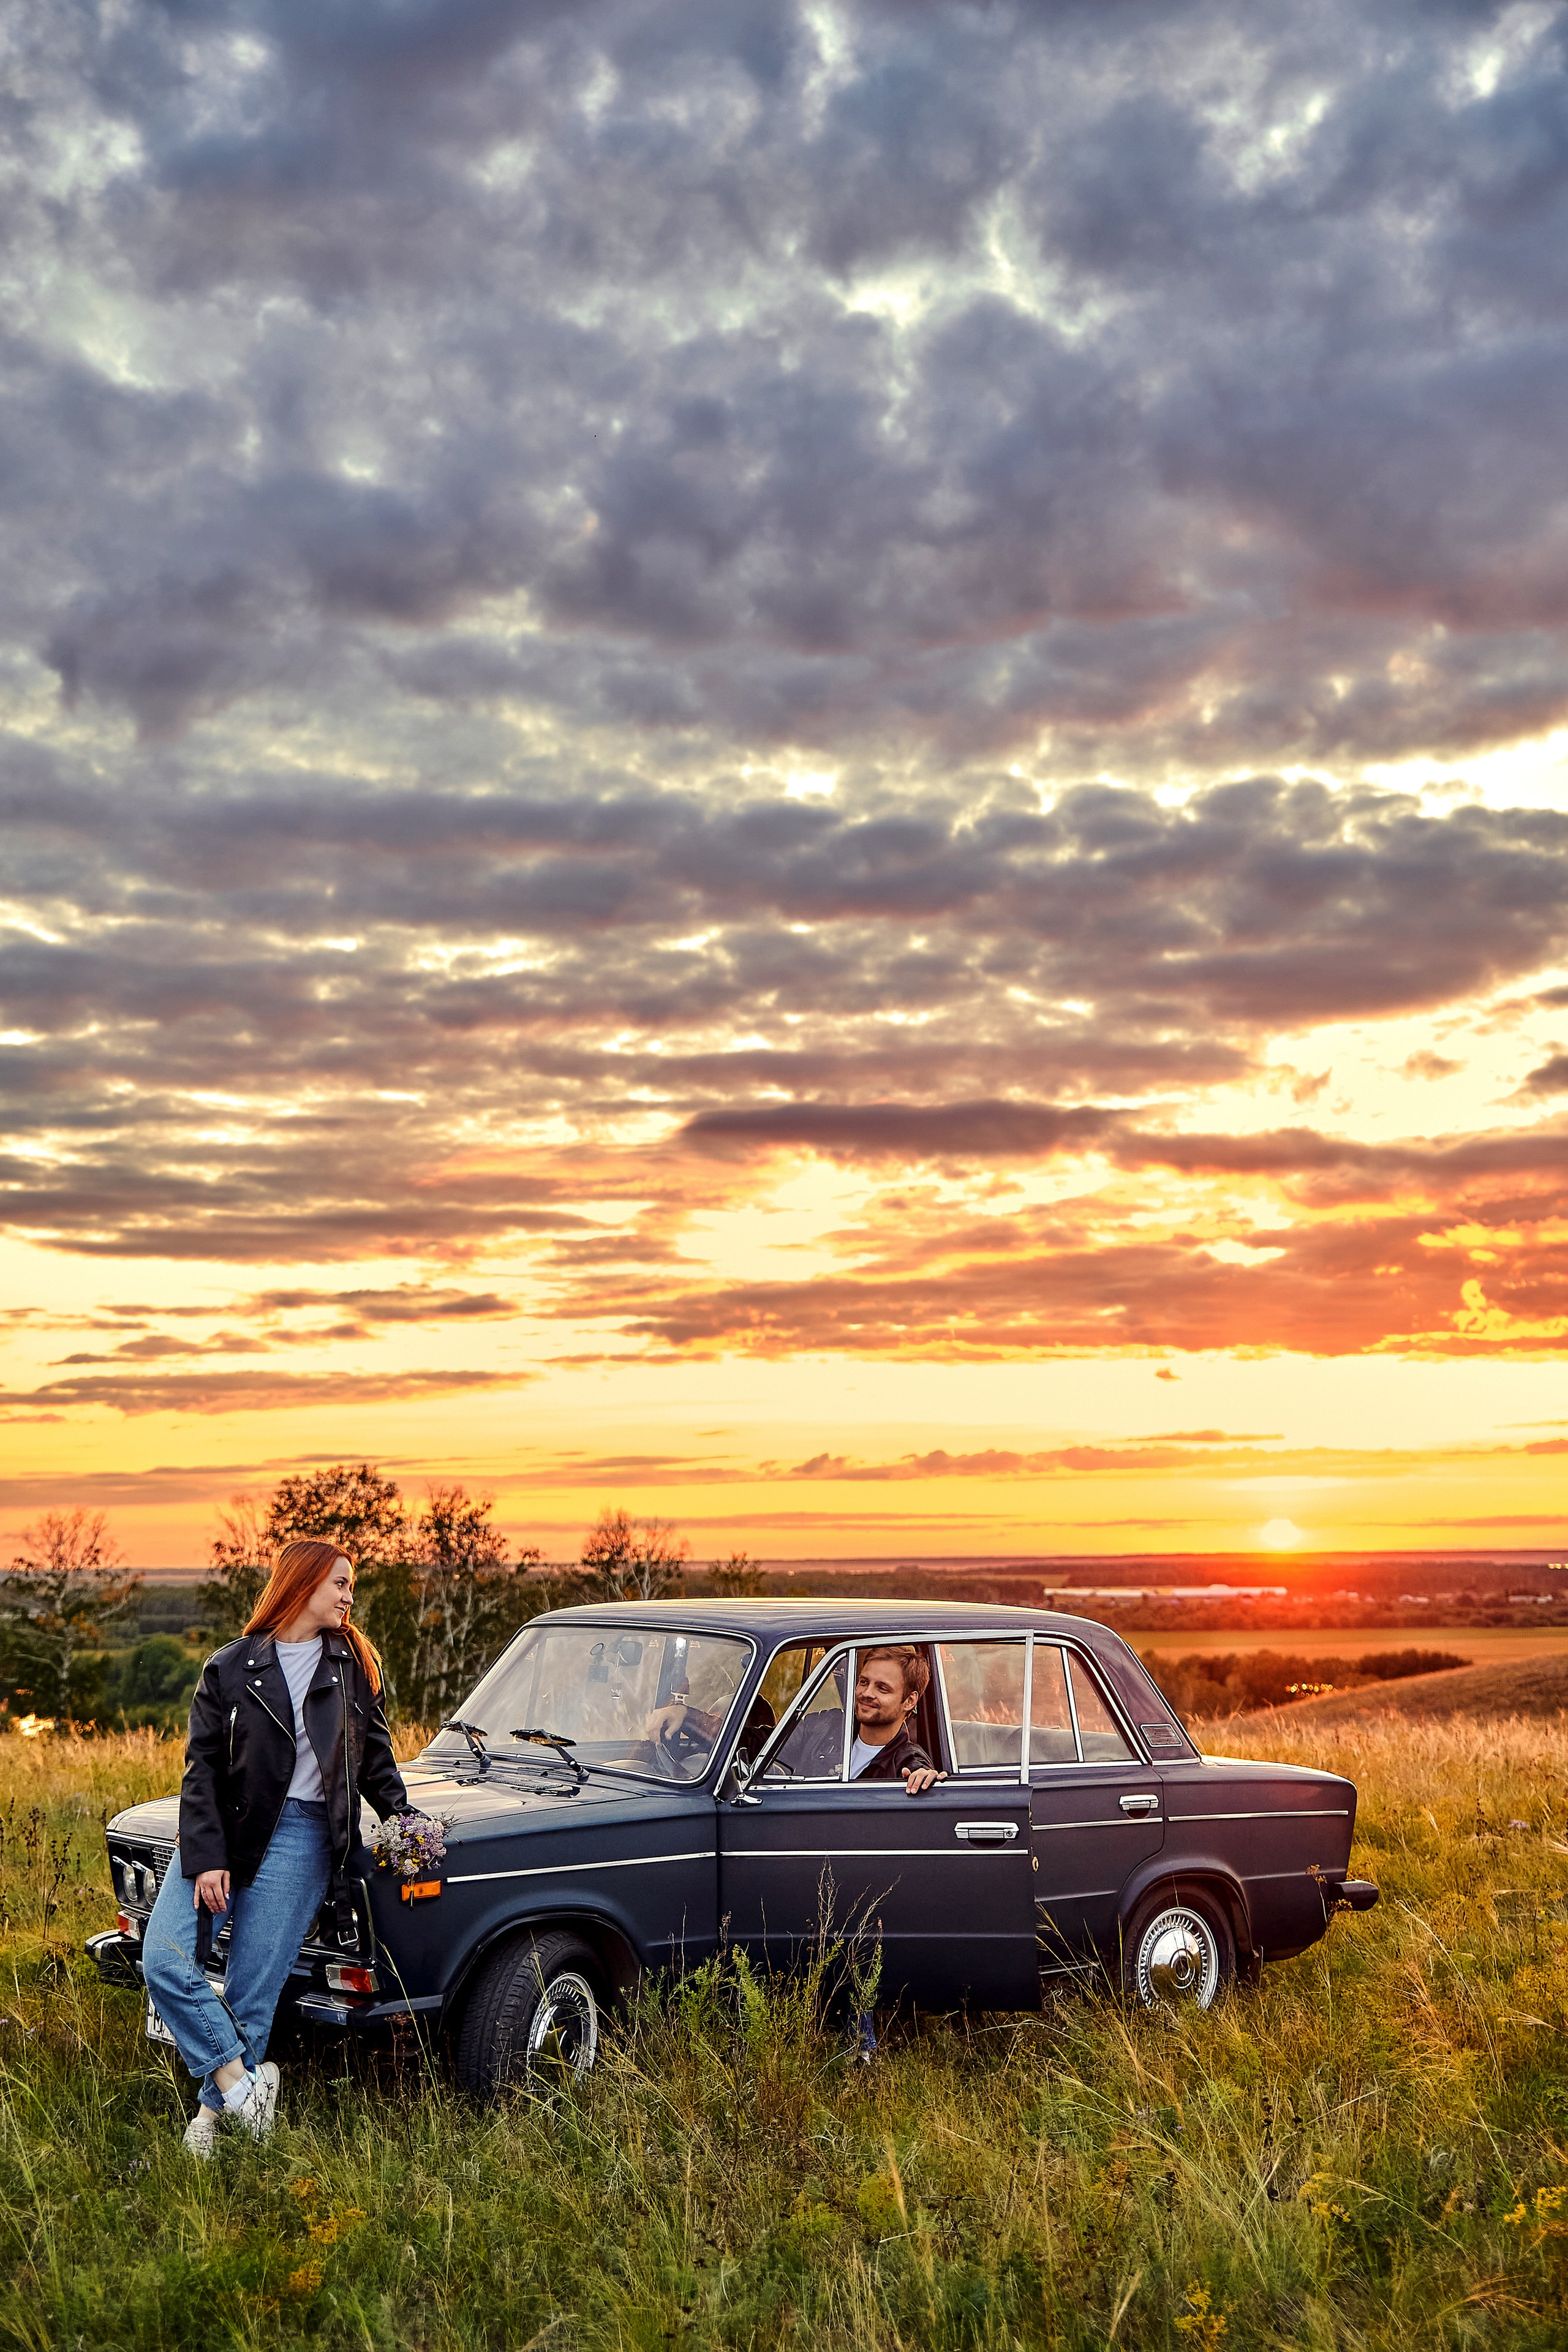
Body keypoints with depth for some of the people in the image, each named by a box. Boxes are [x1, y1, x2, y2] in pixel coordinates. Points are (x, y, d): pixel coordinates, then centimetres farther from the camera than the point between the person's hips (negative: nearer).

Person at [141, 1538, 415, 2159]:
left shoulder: (354, 1664, 10)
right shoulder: (230, 1668, 3)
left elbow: (375, 1756, 20)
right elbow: (201, 1769, -1)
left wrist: (403, 1820, 9)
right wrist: (206, 1859, -10)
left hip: (300, 1836, 0)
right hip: (224, 1828, 0)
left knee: (251, 1993, -3)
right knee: (163, 1959, -16)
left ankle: (215, 2112, 14)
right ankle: (240, 2079, -7)